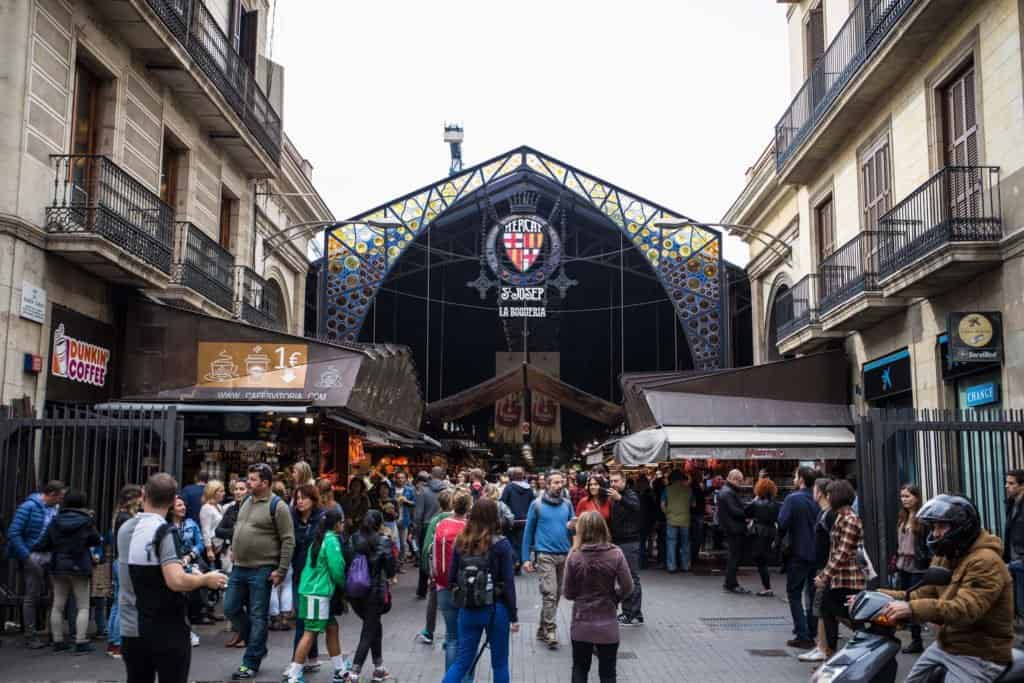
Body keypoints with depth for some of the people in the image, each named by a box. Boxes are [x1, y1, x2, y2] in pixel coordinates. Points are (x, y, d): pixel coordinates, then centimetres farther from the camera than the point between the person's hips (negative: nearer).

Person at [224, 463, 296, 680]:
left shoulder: (277, 506, -12)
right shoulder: (245, 502, 11)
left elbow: (288, 540, -13)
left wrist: (281, 571, -16)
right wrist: (235, 556, 18)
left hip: (262, 570, -8)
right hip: (239, 568, 8)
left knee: (257, 616, 1)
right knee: (231, 609, 12)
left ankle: (251, 663, 11)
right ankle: (258, 646, 29)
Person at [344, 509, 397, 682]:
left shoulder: (353, 539, 2)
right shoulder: (384, 541, -9)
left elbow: (346, 563, 1)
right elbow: (391, 569, -9)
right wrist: (388, 575, 12)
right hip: (375, 592, -5)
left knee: (374, 627, 23)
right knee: (368, 632, 3)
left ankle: (379, 668, 30)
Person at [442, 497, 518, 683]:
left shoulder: (461, 542, 0)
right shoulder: (501, 544, -11)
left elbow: (452, 578, 4)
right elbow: (508, 583, -11)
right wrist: (514, 616, -4)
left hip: (468, 609, 3)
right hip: (495, 609, -3)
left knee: (462, 661, 12)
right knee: (499, 663, 12)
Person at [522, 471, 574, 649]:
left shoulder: (567, 504, 7)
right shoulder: (537, 504, -3)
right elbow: (528, 532, 1)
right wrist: (526, 558, -2)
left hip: (564, 554, 5)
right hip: (545, 555, -4)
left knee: (556, 594, 11)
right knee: (550, 593, -13)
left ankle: (542, 630, 23)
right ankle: (550, 630, -6)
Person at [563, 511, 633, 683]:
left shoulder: (574, 556, -13)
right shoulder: (616, 555, -12)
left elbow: (568, 593, -6)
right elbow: (627, 587, -8)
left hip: (581, 624, 0)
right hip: (607, 625, 0)